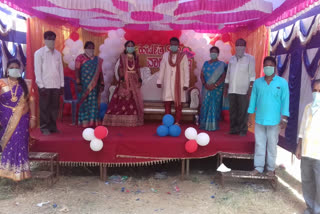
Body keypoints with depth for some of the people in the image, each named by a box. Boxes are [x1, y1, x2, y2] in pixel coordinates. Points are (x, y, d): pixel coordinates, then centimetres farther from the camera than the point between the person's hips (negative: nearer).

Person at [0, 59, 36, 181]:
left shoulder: (26, 84, 4)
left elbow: (31, 101, 3)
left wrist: (33, 118, -1)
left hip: (21, 120, 0)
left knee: (19, 143, -2)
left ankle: (17, 171, 9)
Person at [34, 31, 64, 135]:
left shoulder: (58, 53, 13)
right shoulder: (39, 53, -1)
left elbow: (61, 69, 12)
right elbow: (37, 70, -5)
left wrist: (62, 84, 7)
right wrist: (41, 85, -12)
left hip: (56, 85, 4)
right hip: (45, 85, -4)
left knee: (54, 106, 8)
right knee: (44, 107, 2)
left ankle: (53, 126, 17)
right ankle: (44, 127, 10)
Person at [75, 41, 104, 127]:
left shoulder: (97, 60, 14)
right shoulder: (80, 58, 3)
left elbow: (100, 72, 11)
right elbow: (77, 71, -3)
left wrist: (102, 84, 4)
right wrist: (78, 83, -12)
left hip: (94, 85, 3)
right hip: (84, 85, -3)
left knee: (94, 102, 1)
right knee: (85, 102, -3)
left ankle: (93, 121, 6)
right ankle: (84, 121, 4)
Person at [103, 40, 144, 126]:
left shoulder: (136, 57, 13)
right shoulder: (122, 56, 2)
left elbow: (138, 69, 12)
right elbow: (120, 68, -6)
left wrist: (140, 79, 3)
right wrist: (121, 78, -18)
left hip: (134, 79, 4)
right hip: (125, 79, -4)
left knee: (134, 99, 2)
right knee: (123, 99, -7)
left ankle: (133, 119, 8)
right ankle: (121, 119, -4)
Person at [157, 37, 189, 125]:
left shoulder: (183, 56, -1)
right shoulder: (165, 55, 6)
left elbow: (186, 70, -2)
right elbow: (162, 69, 8)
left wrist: (186, 83, -6)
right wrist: (159, 81, 4)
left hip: (179, 83, -2)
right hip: (167, 83, 2)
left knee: (178, 104, 0)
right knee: (167, 104, 3)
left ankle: (177, 123, 7)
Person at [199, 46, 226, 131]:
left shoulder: (221, 64, 4)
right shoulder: (206, 63, 15)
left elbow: (223, 76, -6)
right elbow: (202, 75, 7)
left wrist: (215, 85, -17)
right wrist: (205, 84, -10)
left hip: (217, 89, -3)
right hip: (206, 88, 3)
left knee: (215, 106, -5)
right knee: (205, 105, 1)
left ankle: (213, 125, -1)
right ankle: (204, 124, 7)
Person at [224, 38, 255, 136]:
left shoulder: (250, 58, 4)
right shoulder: (232, 59, 18)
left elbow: (252, 74, -2)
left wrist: (250, 88, -11)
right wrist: (226, 88, 16)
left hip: (243, 91, -4)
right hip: (232, 90, 5)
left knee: (243, 111, -3)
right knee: (233, 110, 7)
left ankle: (243, 130, 4)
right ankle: (234, 129, 15)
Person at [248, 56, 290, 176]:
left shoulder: (282, 82, -3)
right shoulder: (257, 82, 4)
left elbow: (285, 101, -3)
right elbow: (253, 99, 7)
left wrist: (284, 118, -8)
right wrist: (250, 116, 6)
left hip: (274, 121, -2)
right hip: (259, 120, 2)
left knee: (272, 145, 8)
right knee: (259, 144, 8)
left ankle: (271, 168, 21)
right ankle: (258, 167, 18)